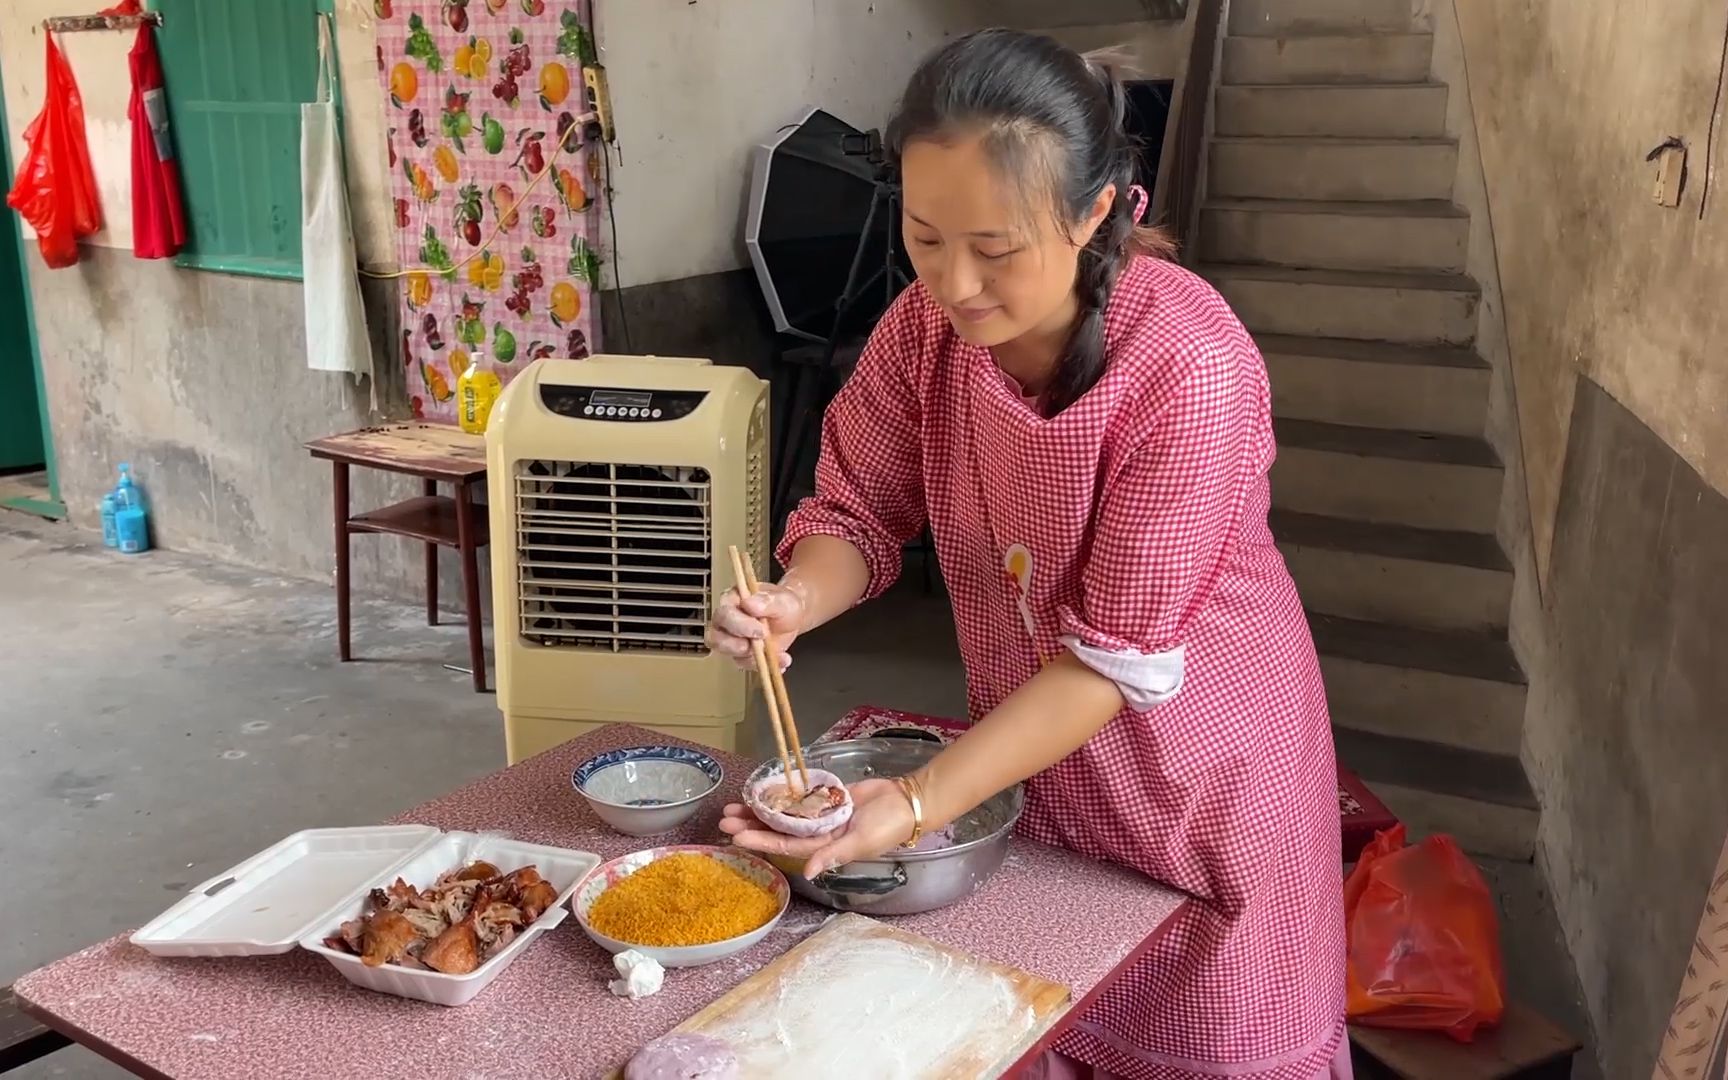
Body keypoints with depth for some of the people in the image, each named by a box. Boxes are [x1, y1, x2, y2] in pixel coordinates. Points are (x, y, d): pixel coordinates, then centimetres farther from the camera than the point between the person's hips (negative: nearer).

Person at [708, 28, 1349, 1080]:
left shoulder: (1192, 371, -30)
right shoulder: (928, 323, -15)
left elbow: (1118, 655, -28)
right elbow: (858, 510, -5)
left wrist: (920, 802, -32)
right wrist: (794, 600, -28)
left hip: (1199, 759, -4)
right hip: (1027, 736, 5)